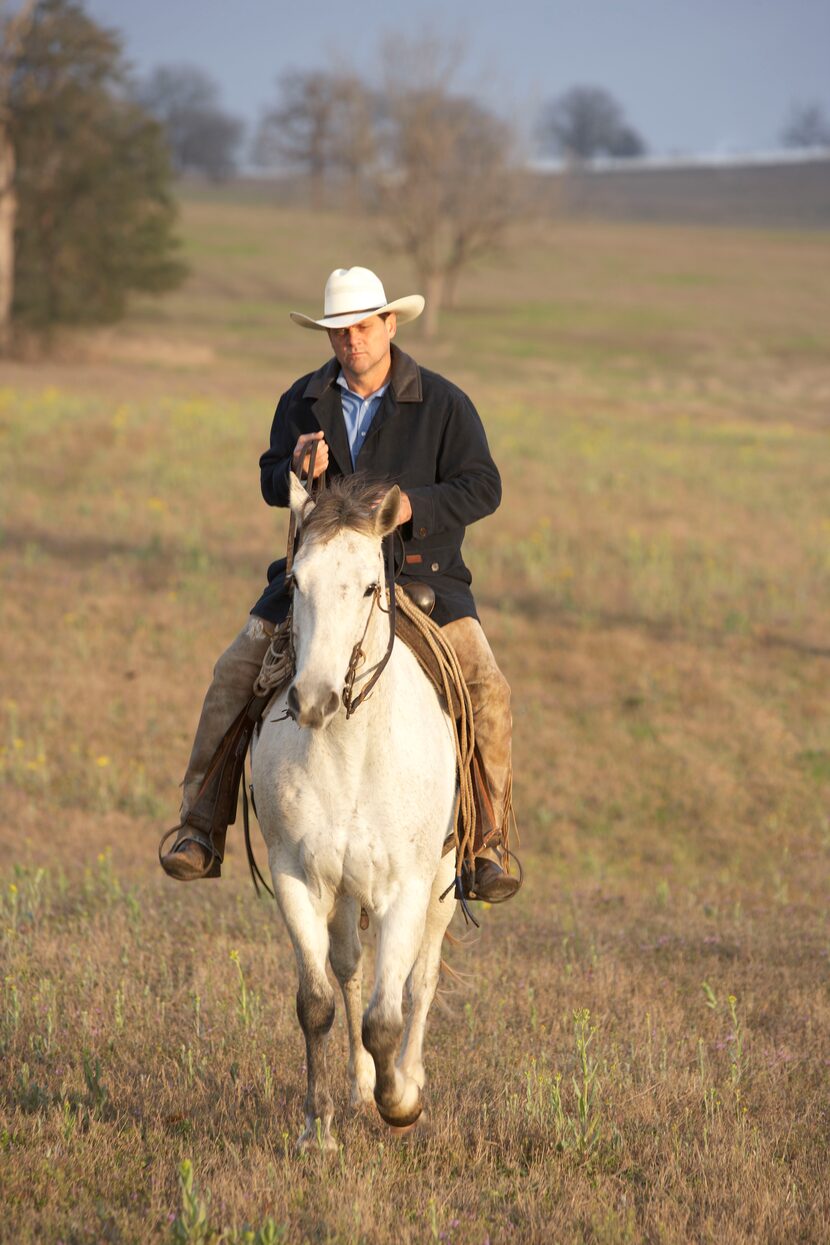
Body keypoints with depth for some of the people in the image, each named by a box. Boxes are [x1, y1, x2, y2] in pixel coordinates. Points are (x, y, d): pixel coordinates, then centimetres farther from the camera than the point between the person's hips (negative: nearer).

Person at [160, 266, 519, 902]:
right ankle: (199, 825, -7)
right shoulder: (302, 402, 6)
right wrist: (297, 470, -14)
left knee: (487, 687, -22)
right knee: (235, 673, -12)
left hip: (421, 574, -2)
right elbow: (272, 484, 11)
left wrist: (413, 505, -25)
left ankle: (487, 841, -13)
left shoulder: (443, 403, -3)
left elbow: (482, 486, -7)